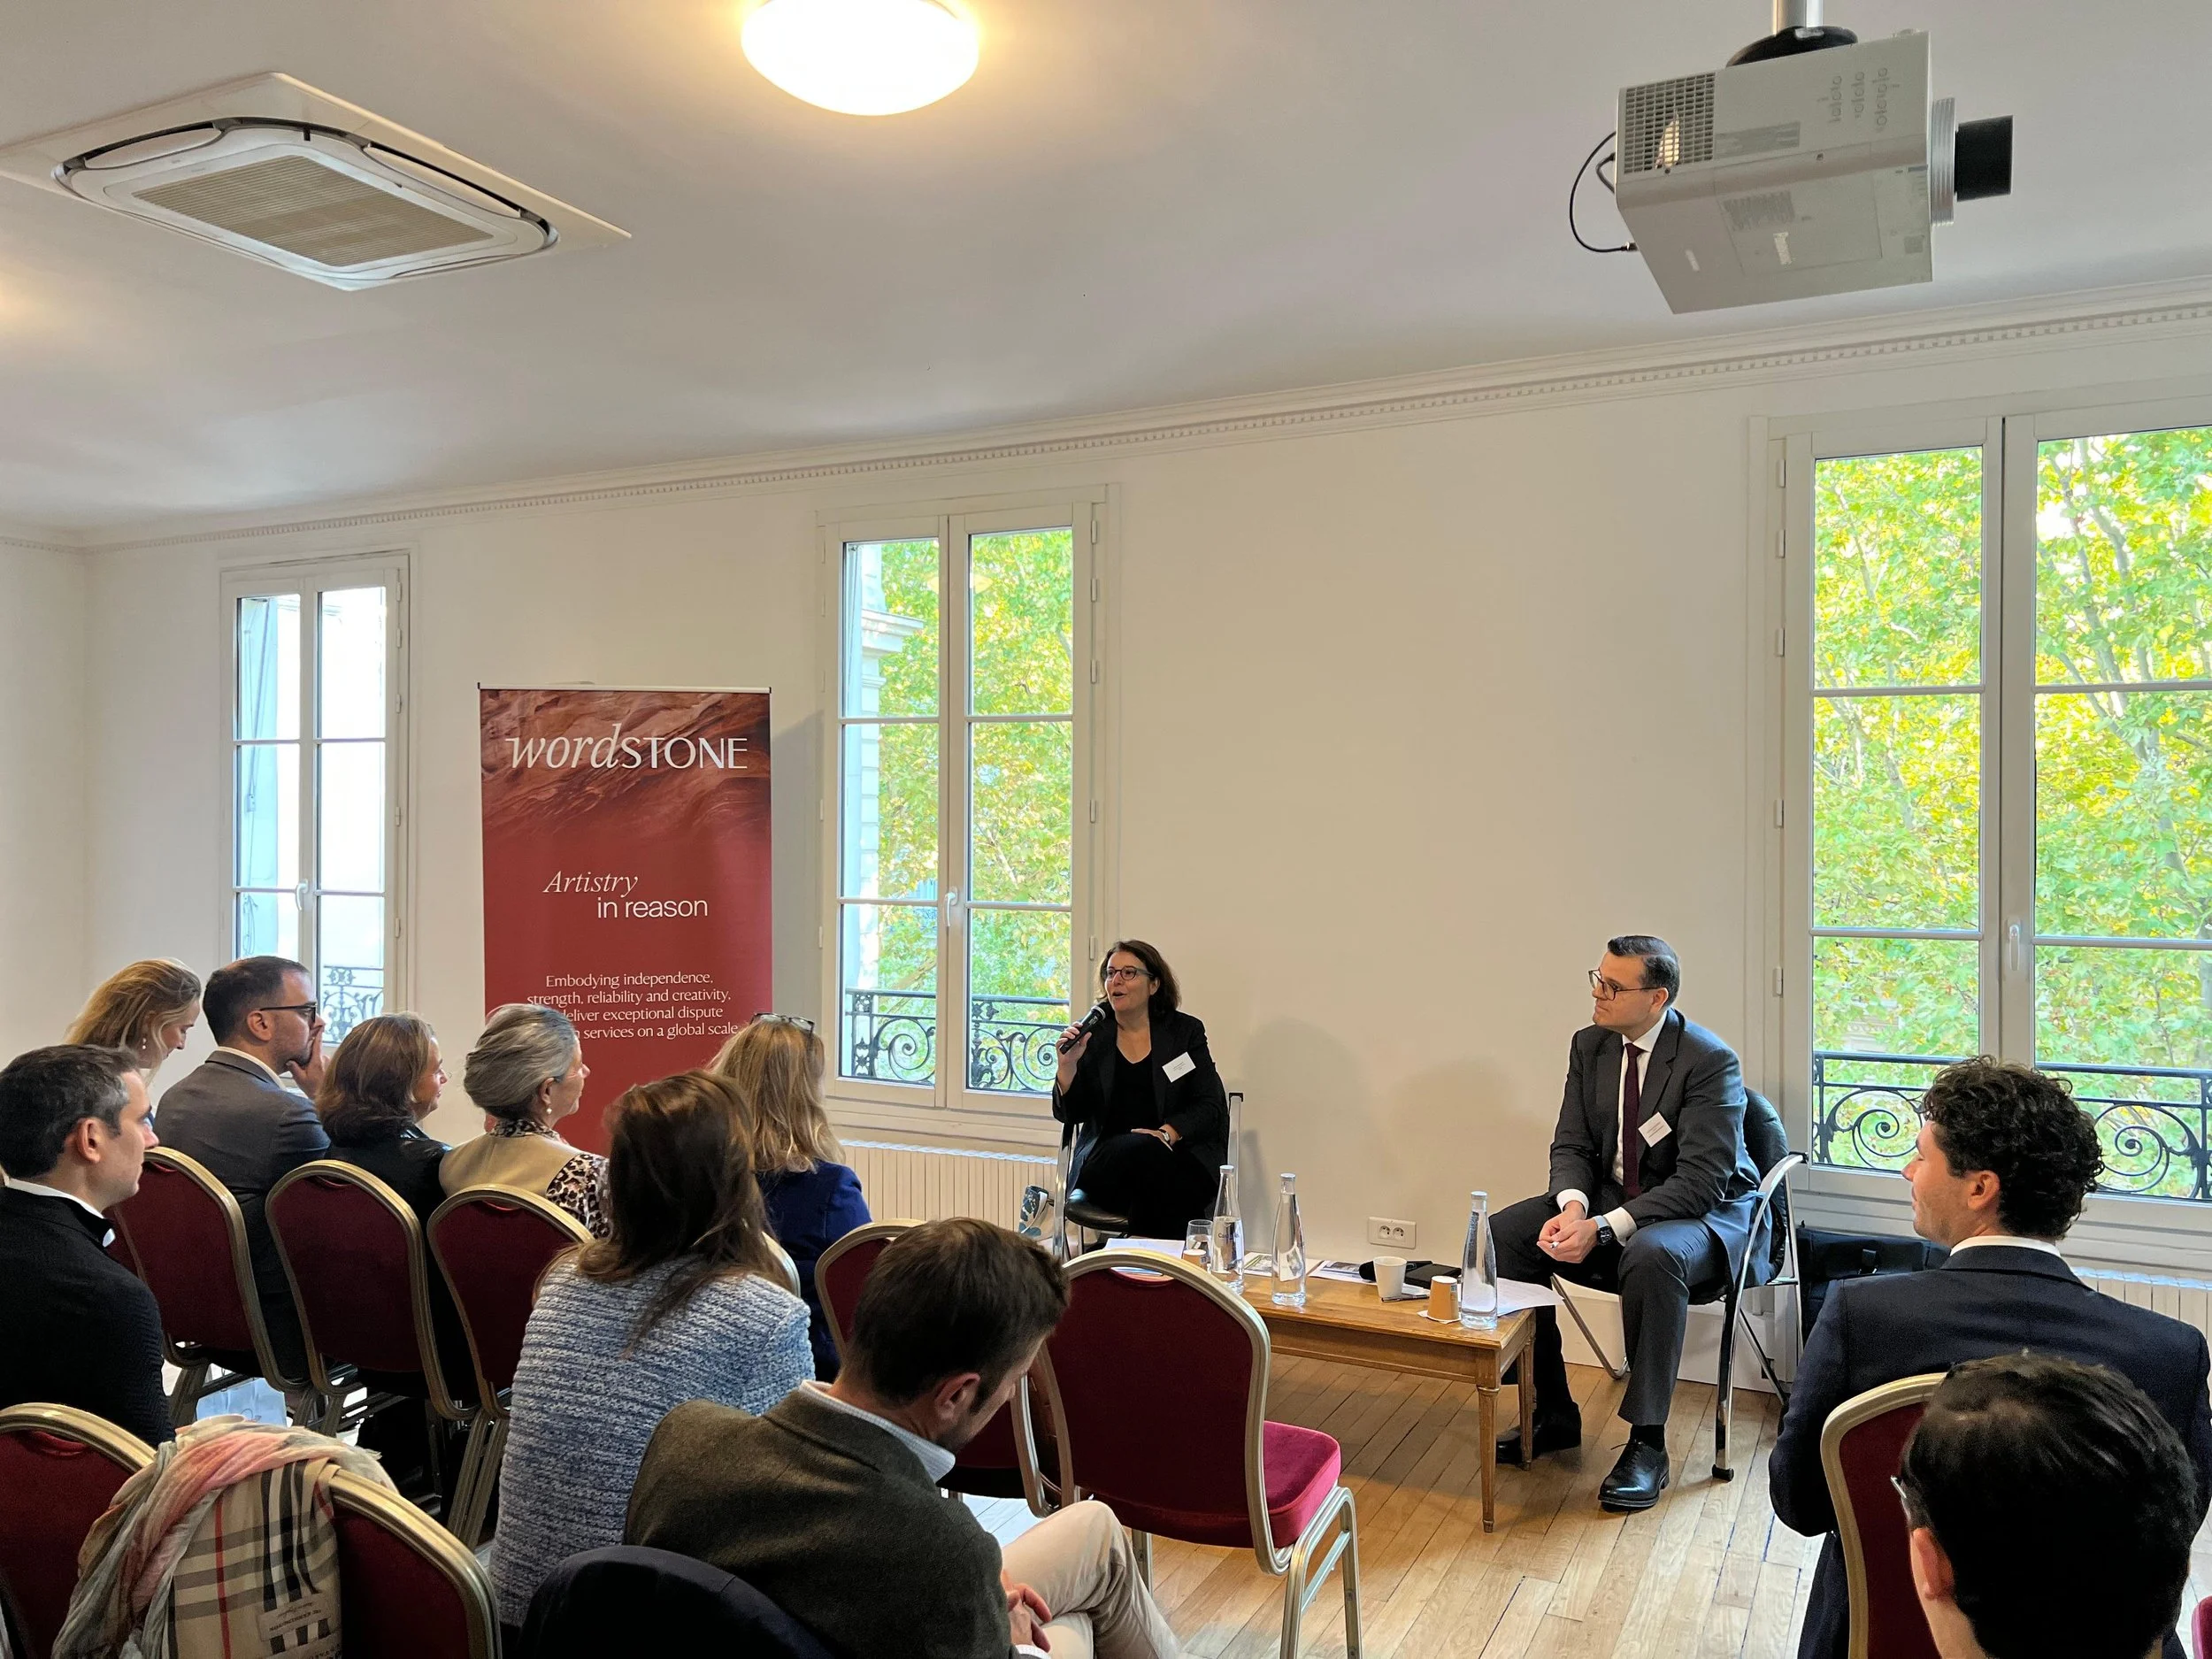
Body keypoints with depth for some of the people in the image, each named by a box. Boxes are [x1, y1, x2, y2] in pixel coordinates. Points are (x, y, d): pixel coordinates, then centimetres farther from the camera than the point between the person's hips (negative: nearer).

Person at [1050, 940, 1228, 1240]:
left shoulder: (1185, 1031, 8)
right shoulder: (1092, 1035, 11)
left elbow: (1210, 1107, 1)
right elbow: (1068, 1114, 7)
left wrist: (1168, 1133, -16)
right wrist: (1067, 1064, -10)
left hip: (1177, 1162, 0)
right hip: (1102, 1164, 1)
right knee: (1138, 1150, -33)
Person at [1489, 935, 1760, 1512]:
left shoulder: (1711, 1061, -20)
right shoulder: (1590, 1045, 0)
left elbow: (1701, 1181, -25)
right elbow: (1572, 1144, 3)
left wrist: (1605, 1227, -32)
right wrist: (1573, 1206, -20)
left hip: (1705, 1211, -7)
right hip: (1609, 1196, 7)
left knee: (1652, 1256, -40)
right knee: (1503, 1233, -13)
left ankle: (1647, 1442, -24)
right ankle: (1554, 1413, -1)